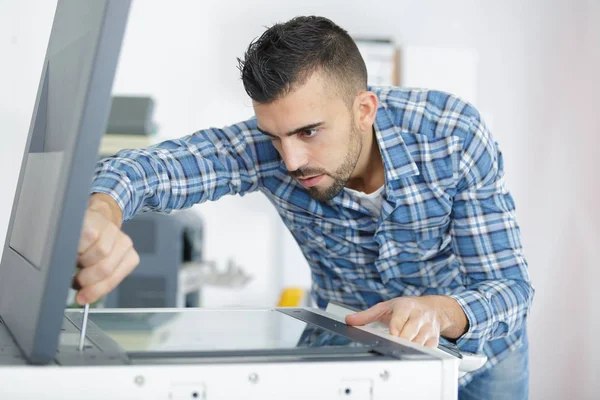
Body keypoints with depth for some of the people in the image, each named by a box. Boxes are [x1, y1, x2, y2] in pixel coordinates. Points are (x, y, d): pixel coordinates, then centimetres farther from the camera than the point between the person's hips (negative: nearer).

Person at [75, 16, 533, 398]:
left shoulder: (454, 133, -29)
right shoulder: (263, 146, -27)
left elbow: (511, 285, -28)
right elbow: (145, 166, -41)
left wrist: (438, 312, -49)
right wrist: (101, 215, -64)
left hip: (473, 335, -1)